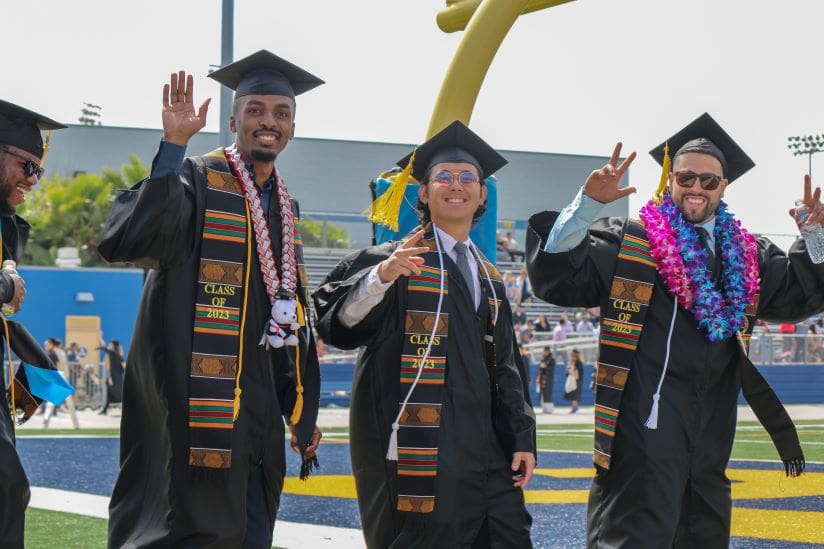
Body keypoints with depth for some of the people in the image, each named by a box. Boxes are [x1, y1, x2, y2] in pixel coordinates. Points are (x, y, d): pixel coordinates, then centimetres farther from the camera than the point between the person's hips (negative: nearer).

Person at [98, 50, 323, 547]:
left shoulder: (285, 209, 16)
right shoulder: (195, 183, -5)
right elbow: (125, 242, -25)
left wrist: (303, 412, 19)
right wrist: (173, 148, -30)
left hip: (257, 419, 7)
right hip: (193, 410, -7)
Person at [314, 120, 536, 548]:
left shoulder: (488, 279, 19)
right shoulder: (397, 260, 0)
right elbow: (336, 322, -14)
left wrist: (521, 438, 12)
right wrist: (380, 277, -31)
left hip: (483, 452, 6)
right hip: (418, 456, -6)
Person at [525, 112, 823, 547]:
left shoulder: (746, 254, 16)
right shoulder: (625, 240, 2)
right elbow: (558, 279, -7)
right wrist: (588, 202, -19)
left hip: (711, 438, 6)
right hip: (645, 426, -6)